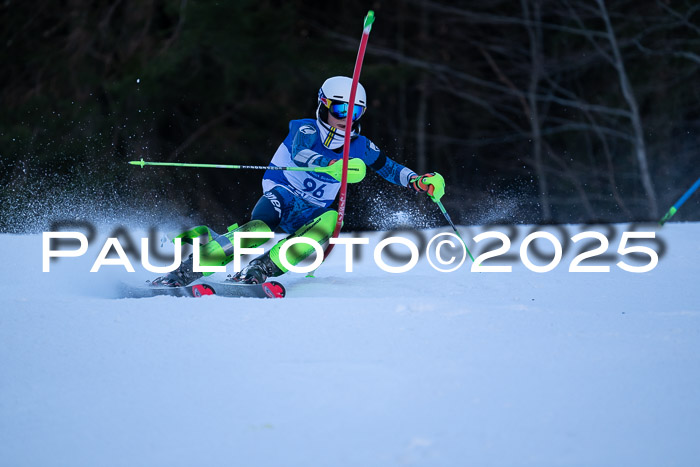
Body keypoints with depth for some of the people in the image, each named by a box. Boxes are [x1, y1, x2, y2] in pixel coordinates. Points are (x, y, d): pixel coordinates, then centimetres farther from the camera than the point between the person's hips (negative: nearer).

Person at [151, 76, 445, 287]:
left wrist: (422, 182, -4)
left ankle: (260, 270, -35)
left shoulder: (360, 147, 4)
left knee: (331, 219, -32)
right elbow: (301, 154, -33)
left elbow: (390, 169, 15)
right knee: (260, 227, -37)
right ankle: (183, 272, -36)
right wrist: (335, 166, -52)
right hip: (283, 195, -4)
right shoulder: (306, 131, -11)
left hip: (311, 212, 4)